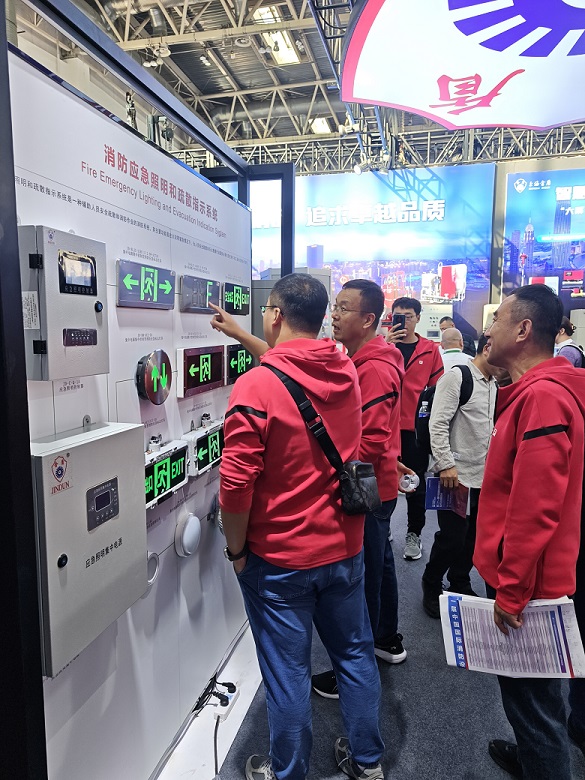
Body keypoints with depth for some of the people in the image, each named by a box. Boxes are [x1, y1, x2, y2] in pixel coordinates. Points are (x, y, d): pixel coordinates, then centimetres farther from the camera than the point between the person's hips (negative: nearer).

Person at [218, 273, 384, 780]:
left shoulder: (256, 385, -21)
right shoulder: (346, 372, -1)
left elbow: (237, 483, -21)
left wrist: (236, 549, -5)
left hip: (279, 556, -5)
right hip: (344, 548, 6)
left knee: (288, 671, 13)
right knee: (355, 654, 21)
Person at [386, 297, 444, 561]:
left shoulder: (430, 349, 2)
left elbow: (436, 388, 4)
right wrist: (385, 345, -21)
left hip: (415, 427, 0)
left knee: (416, 484, 10)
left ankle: (414, 534, 26)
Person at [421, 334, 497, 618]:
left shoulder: (495, 384, 12)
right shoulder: (456, 376, -12)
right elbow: (437, 424, -17)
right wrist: (446, 465, -21)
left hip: (484, 476, 7)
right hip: (456, 475, -7)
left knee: (472, 535, 14)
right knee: (452, 536, -1)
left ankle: (460, 585, 34)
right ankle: (431, 586, 21)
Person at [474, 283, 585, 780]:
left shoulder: (542, 396, -24)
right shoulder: (536, 390, 8)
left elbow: (536, 508, -27)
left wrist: (511, 591, -18)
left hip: (526, 586, -10)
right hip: (520, 578, 10)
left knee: (531, 697, 9)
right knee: (525, 689, 26)